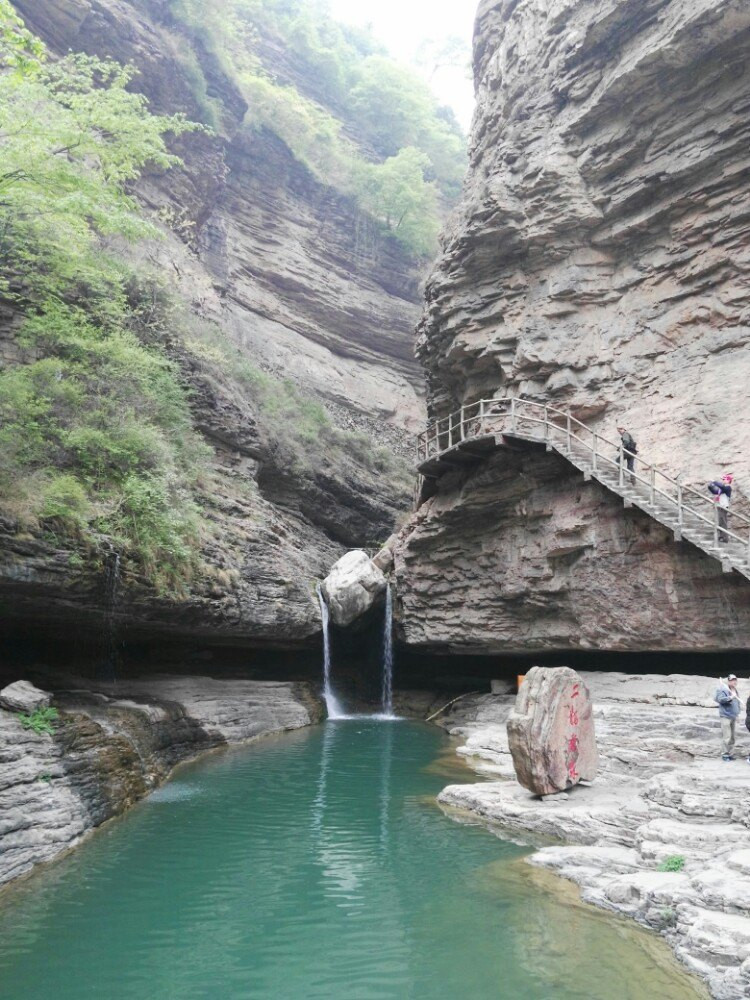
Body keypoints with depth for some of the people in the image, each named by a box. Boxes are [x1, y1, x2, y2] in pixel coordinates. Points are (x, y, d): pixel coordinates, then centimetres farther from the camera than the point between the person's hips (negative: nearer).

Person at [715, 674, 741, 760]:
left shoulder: (735, 691, 15)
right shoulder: (723, 690, -10)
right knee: (726, 737, -9)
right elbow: (720, 699, -27)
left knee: (732, 737, 10)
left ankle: (730, 753, 18)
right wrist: (730, 697, -38)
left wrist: (737, 714, 24)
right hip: (725, 716, -8)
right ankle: (725, 754, -3)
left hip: (733, 717, 8)